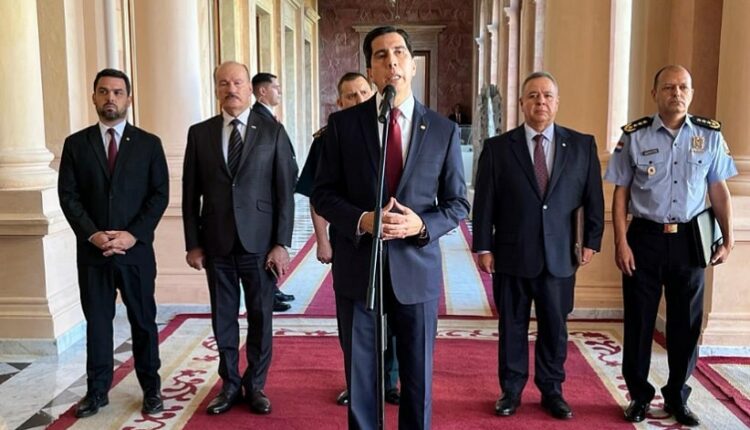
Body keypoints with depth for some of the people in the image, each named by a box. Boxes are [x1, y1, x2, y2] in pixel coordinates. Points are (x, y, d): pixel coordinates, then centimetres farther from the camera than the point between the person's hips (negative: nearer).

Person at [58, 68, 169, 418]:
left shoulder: (148, 144, 3)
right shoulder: (76, 143, 6)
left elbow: (160, 195, -2)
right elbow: (68, 196, 2)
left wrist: (133, 235, -12)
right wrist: (92, 234, -12)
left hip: (136, 250, -1)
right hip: (91, 251, 1)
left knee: (143, 321, 7)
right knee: (97, 321, 8)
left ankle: (151, 388, 20)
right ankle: (97, 390, 20)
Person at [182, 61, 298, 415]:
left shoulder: (273, 132, 0)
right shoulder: (199, 133, 5)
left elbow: (285, 191, -2)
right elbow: (190, 193, 6)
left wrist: (282, 243, -7)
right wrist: (192, 244, 2)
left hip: (259, 242, -1)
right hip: (216, 243, 2)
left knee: (260, 317, 8)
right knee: (223, 318, 10)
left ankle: (255, 385, 23)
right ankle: (230, 384, 25)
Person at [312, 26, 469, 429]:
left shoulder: (444, 130, 1)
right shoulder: (342, 123, 0)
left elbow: (457, 204, 3)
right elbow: (323, 194, 1)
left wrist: (422, 224, -17)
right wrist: (361, 220, -18)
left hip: (417, 267, 1)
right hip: (358, 267, 0)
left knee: (418, 373, 13)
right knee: (360, 372, 11)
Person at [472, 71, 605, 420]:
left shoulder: (582, 145, 3)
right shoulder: (497, 147, -1)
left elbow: (593, 198, 6)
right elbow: (484, 203, -1)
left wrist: (591, 241, 2)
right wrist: (483, 247, -4)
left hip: (559, 257, 1)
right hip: (511, 256, -1)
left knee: (555, 327, 11)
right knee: (512, 327, 10)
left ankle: (552, 390, 27)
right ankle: (511, 390, 24)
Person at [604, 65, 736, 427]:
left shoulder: (710, 135, 2)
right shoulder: (635, 136, -3)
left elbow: (719, 189, 7)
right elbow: (621, 193, -2)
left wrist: (728, 238, 2)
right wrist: (621, 243, -8)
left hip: (690, 239, 2)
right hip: (645, 238, -1)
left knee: (686, 322, 12)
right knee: (639, 320, 8)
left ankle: (677, 397, 31)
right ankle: (639, 395, 27)